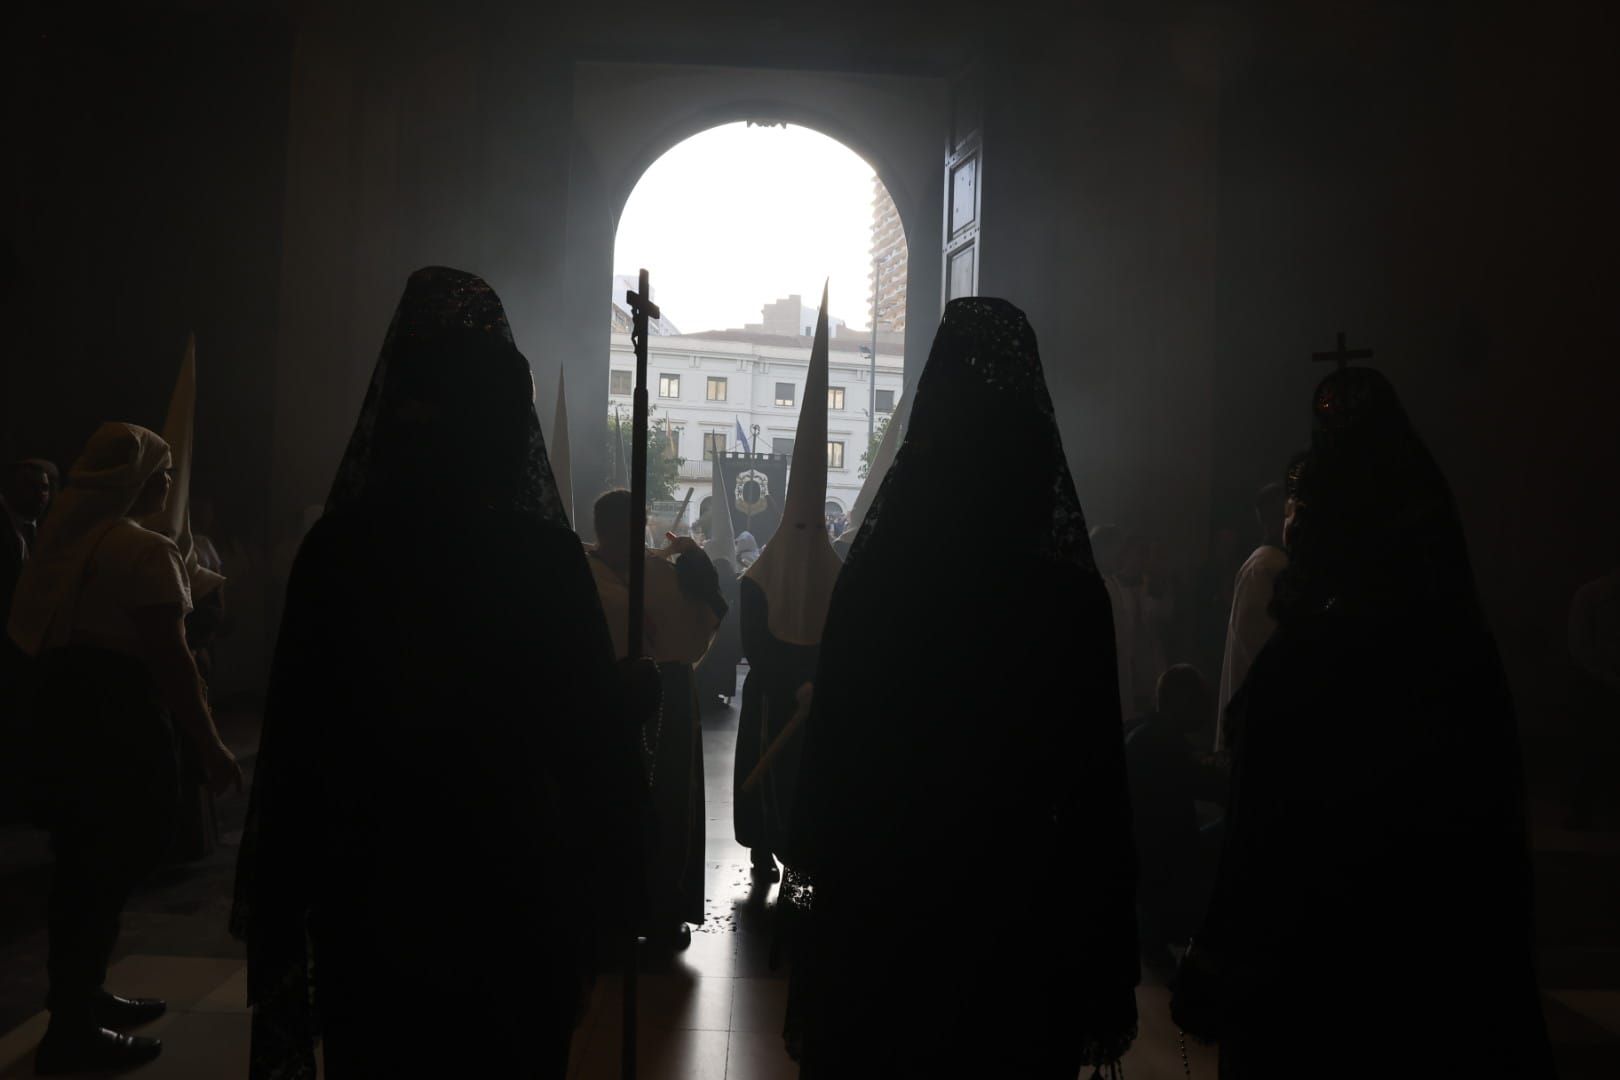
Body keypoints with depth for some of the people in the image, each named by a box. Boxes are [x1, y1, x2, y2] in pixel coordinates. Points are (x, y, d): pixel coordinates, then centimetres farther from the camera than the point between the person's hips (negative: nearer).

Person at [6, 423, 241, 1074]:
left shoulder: (63, 537, 12)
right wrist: (210, 745, -15)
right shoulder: (145, 551, -16)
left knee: (85, 867, 19)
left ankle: (82, 997, 31)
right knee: (109, 871, -1)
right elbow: (169, 658, -20)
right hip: (118, 723, -9)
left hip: (64, 710, 9)